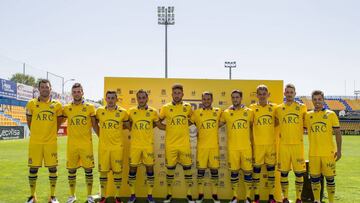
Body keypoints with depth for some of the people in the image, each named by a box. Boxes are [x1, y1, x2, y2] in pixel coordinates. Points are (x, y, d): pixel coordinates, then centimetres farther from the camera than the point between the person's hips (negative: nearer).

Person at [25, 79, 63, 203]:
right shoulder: (32, 104, 1)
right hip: (35, 142, 0)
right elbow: (29, 122, 13)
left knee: (52, 167, 3)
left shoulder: (57, 105, 2)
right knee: (33, 168, 5)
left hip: (51, 142, 0)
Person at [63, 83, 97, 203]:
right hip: (72, 145, 2)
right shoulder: (67, 108, 4)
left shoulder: (90, 107, 0)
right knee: (71, 170, 9)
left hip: (86, 144, -1)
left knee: (88, 169, 3)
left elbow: (95, 125, 6)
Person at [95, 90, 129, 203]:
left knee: (117, 171, 4)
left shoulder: (122, 112, -3)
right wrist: (100, 135, 13)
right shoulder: (99, 111, 1)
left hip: (117, 146, -1)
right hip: (103, 146, 1)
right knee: (103, 171, 6)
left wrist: (117, 129, 6)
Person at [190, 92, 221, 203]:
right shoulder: (196, 112, 0)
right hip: (201, 146, -1)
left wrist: (212, 129, 8)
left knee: (214, 170, 6)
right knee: (200, 170, 4)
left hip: (214, 146, 1)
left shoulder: (218, 111, 4)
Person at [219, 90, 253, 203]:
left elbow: (254, 126, 13)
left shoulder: (249, 112, 3)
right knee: (234, 172, 8)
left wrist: (252, 140, 11)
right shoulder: (226, 113, 1)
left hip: (246, 147, 0)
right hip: (232, 148, 0)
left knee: (247, 171, 4)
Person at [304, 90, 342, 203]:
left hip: (328, 153, -2)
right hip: (313, 153, 2)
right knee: (314, 177, 8)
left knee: (330, 178, 4)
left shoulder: (331, 114, 1)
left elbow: (337, 133, 1)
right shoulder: (308, 115, 5)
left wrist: (339, 150, -3)